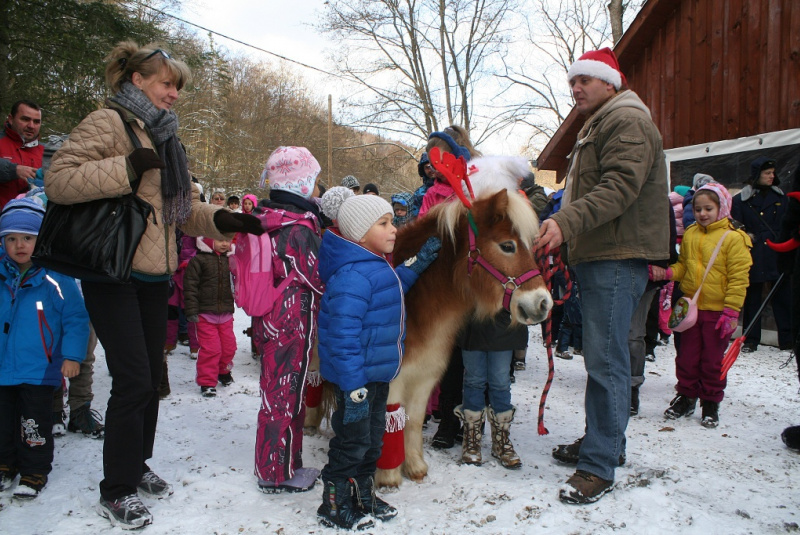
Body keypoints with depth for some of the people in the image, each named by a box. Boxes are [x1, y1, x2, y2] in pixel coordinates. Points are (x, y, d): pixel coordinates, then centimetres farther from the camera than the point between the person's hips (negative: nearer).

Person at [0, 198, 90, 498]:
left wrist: (72, 355, -16)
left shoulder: (55, 279, -17)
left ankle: (34, 473, 23)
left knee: (34, 427, 6)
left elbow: (76, 319, -14)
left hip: (38, 371, -5)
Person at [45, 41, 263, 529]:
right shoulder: (107, 123, -7)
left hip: (154, 276, 8)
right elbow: (58, 182, -17)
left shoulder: (166, 137, 17)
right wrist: (126, 169, -25)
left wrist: (222, 220, -1)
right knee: (134, 381, -6)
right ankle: (116, 491, 12)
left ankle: (136, 465, 33)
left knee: (152, 377, 14)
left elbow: (185, 208, 16)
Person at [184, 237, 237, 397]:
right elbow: (190, 286, -8)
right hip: (205, 313, -4)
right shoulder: (198, 260, -8)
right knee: (210, 348, -5)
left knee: (229, 345, 13)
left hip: (226, 313, 4)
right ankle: (207, 382, 9)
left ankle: (224, 372, 40)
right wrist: (191, 310, -10)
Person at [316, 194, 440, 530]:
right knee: (353, 440, 5)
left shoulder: (376, 266, 6)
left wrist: (419, 264, 17)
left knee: (373, 437, 21)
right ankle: (334, 507, 25)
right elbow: (343, 337, -29)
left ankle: (363, 495, 40)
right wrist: (354, 388, -29)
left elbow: (393, 289, 28)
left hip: (379, 373, 10)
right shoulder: (352, 276, -27)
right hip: (357, 376, -10)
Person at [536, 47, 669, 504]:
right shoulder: (599, 126, 27)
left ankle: (599, 466, -5)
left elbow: (619, 187, -22)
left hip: (618, 259, -11)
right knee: (601, 358, 15)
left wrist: (567, 222, -33)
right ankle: (607, 442, 27)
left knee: (606, 361, -10)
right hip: (598, 257, 11)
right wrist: (569, 241, 19)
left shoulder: (627, 121, -7)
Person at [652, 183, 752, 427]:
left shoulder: (733, 238, -8)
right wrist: (667, 272, -7)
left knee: (713, 361, 7)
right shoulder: (689, 234, 7)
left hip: (718, 311, -4)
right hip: (691, 307, 4)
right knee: (687, 357, 11)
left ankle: (711, 403, 22)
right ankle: (686, 397, 27)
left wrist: (731, 311, -14)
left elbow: (738, 277, -10)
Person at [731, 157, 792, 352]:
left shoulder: (780, 197, 11)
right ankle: (750, 340, 14)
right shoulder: (741, 200, 2)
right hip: (753, 258, -2)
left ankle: (788, 340, 10)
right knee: (752, 298, 6)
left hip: (777, 256, 2)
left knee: (783, 297, 1)